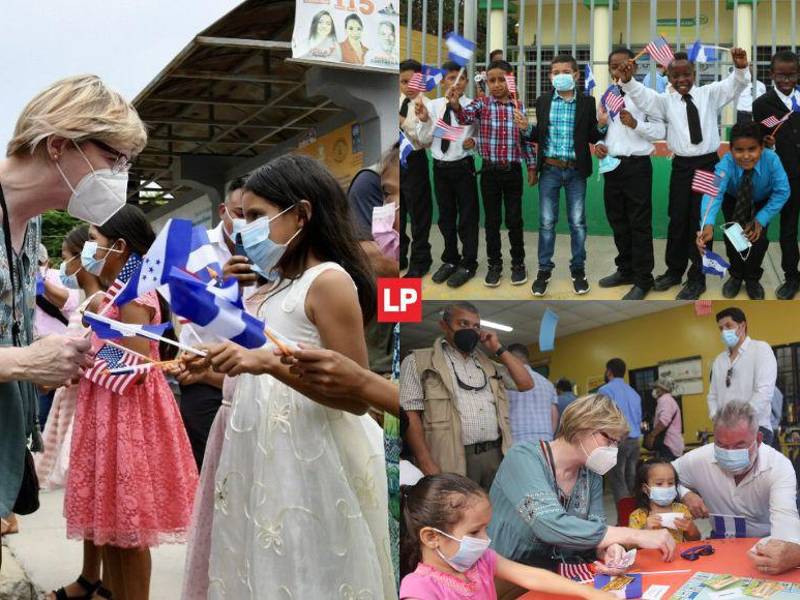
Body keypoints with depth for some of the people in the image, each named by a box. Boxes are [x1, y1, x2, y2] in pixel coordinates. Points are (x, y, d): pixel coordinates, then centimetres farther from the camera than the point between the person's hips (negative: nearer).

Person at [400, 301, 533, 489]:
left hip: (496, 455, 5)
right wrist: (426, 463, -15)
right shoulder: (419, 362, 6)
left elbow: (526, 384, 18)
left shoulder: (488, 364, 23)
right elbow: (410, 414, -3)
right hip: (453, 460, -5)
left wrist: (498, 349, 14)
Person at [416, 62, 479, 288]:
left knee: (468, 216, 5)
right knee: (445, 216, 16)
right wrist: (424, 121, -14)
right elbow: (425, 140, 3)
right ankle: (450, 260, 32)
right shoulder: (433, 106, 0)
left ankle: (467, 264, 18)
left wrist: (475, 141, -23)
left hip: (463, 166, -4)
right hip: (440, 167, 4)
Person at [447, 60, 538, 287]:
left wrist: (532, 167, 8)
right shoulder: (482, 104, -3)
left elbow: (527, 140, 8)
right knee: (492, 220, 7)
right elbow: (466, 116, -23)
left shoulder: (520, 107, 2)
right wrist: (455, 105, -43)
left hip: (513, 171, 1)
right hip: (490, 171, -1)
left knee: (514, 219, 7)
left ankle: (518, 263, 20)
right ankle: (494, 264, 17)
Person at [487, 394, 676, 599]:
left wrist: (611, 548, -25)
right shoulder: (523, 458, -17)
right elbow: (551, 526, -30)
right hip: (509, 581, -6)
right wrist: (635, 535, -29)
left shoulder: (591, 474, 6)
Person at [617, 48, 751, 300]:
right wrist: (628, 81, -30)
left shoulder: (709, 94, 4)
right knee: (677, 219, 10)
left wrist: (740, 69, -30)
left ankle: (697, 278, 16)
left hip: (708, 164, -1)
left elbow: (733, 85, -8)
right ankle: (674, 270, 29)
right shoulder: (666, 101, 4)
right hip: (682, 166, 1)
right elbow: (644, 97, -10)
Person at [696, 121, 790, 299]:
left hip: (762, 202, 0)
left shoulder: (771, 160, -38)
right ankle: (736, 276, 17)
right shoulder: (726, 164, -40)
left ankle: (752, 279, 14)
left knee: (759, 237, -14)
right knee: (732, 236, -12)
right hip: (734, 201, 0)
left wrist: (761, 219, -31)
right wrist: (708, 225, -71)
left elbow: (782, 192, -27)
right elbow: (714, 193, -54)